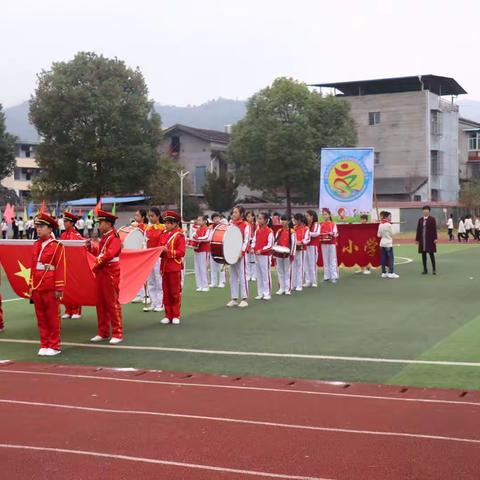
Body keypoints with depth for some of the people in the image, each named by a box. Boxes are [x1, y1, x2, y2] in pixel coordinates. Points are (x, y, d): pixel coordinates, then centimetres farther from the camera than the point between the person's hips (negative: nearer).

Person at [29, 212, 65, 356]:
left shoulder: (57, 246, -7)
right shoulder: (36, 245, 11)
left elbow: (60, 268, -9)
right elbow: (33, 267, 14)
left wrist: (59, 289, -12)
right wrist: (31, 286, 12)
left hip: (51, 288, -6)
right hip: (37, 287, 6)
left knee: (53, 317, 3)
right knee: (41, 317, 10)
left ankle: (54, 346, 11)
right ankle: (44, 345, 18)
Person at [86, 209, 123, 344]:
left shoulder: (114, 237, -12)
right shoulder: (104, 237, 16)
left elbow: (109, 254, -23)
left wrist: (98, 261, -12)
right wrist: (90, 246, 6)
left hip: (110, 274, -9)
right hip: (100, 273, 9)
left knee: (112, 303, -4)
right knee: (101, 303, 11)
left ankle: (117, 334, 2)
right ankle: (103, 333, 19)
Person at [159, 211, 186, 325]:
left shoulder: (179, 235, -7)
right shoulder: (164, 235, 10)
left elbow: (181, 252, -13)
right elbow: (161, 249, 16)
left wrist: (168, 251, -22)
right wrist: (161, 251, -7)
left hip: (175, 267, -5)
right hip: (164, 267, 6)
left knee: (175, 292, 2)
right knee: (166, 293, 8)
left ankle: (176, 316, 9)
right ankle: (168, 315, 15)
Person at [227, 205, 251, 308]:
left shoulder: (246, 225, -7)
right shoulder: (231, 224, 10)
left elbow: (247, 240, -12)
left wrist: (242, 252, -21)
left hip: (240, 254, -6)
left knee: (242, 276, -4)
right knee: (233, 276, 9)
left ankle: (244, 299, 1)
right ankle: (234, 299, 14)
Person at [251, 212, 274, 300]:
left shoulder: (269, 231, -10)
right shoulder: (257, 231, 10)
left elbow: (270, 245, -13)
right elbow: (254, 241, 13)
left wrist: (261, 250, -20)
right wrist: (252, 248, -6)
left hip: (265, 255, -7)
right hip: (257, 255, 7)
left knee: (266, 274, -3)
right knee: (258, 275, 10)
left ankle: (267, 294, 4)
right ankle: (260, 293, 17)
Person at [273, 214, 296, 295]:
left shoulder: (291, 232, -5)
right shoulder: (279, 231, 9)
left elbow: (293, 243, -6)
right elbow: (275, 241, 10)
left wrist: (292, 254, -10)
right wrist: (274, 252, 0)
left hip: (287, 254, -5)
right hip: (279, 254, 5)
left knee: (287, 271, 0)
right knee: (280, 271, 8)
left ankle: (287, 289, 5)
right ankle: (281, 288, 15)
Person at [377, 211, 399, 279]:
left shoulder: (380, 225, 6)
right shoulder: (388, 225, -12)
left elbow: (379, 235, 7)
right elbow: (392, 235, -6)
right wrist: (392, 241, 11)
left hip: (382, 243, 7)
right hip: (388, 244, -7)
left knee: (383, 258, 8)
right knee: (391, 258, -3)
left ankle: (384, 273, 11)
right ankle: (391, 273, -7)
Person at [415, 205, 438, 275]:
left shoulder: (432, 219, -1)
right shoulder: (420, 220, 10)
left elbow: (434, 229, -5)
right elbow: (418, 230, 11)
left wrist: (435, 238, -12)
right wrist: (417, 239, 8)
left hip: (430, 240, -4)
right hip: (422, 240, 4)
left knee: (431, 254, -2)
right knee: (423, 254, 6)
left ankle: (434, 269, 5)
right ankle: (425, 270, 12)